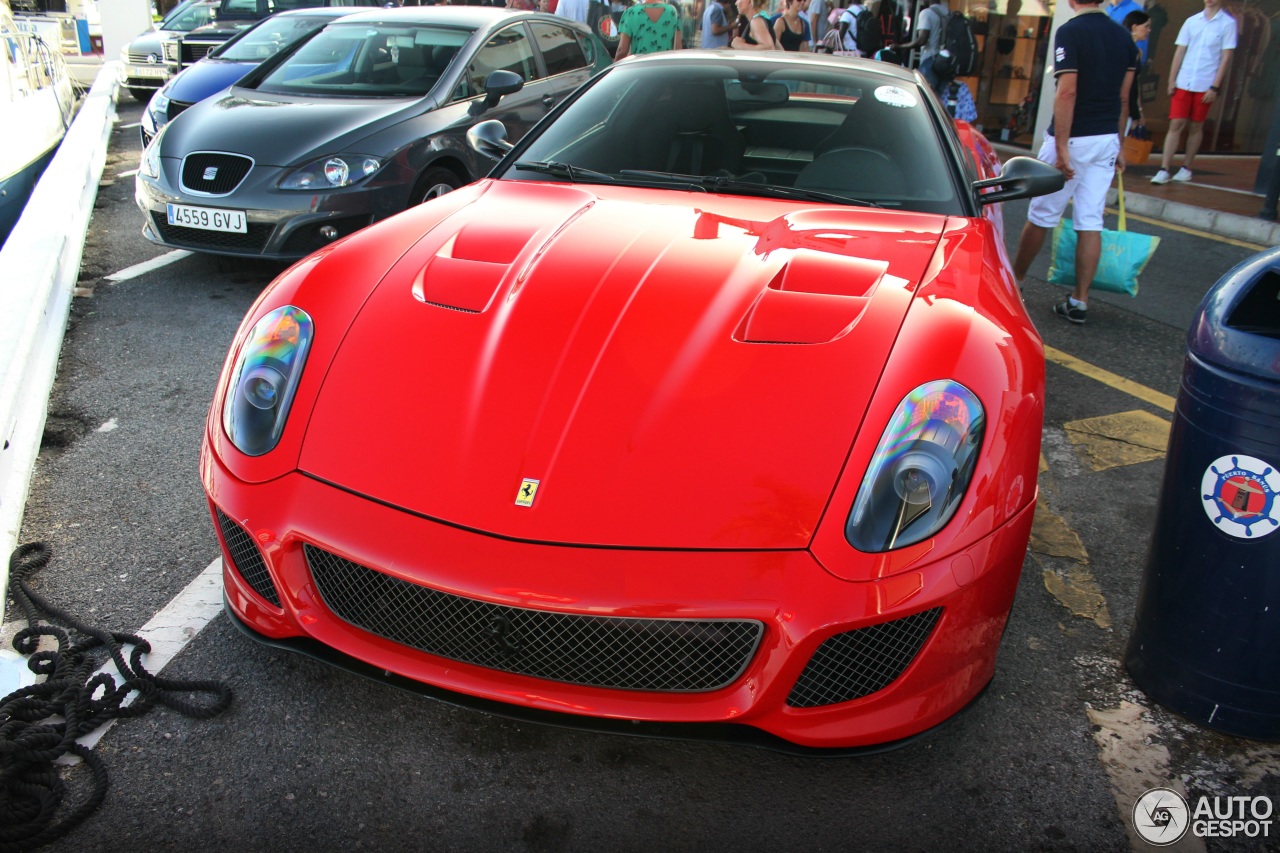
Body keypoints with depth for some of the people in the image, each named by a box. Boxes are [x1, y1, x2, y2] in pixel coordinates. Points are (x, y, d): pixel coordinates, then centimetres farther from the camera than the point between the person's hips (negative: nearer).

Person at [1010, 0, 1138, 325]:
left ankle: (1014, 281, 23)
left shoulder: (1070, 32, -12)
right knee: (1091, 222, 5)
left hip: (1074, 138, -6)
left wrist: (1061, 147, -21)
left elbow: (1067, 92, -20)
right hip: (1107, 139, 6)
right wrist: (1117, 145, 20)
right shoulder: (1124, 37, 9)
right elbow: (1124, 99, 13)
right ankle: (1079, 301, 6)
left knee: (1041, 216, 8)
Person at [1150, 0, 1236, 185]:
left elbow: (1226, 58, -3)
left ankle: (1186, 168, 15)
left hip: (1205, 85, -2)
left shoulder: (1228, 23, -1)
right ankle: (1164, 170, -6)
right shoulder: (1191, 21, 8)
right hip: (1183, 83, 2)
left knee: (1197, 127, 6)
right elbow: (1180, 52, 9)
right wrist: (1171, 81, 2)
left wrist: (1215, 87, -9)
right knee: (1175, 124, -4)